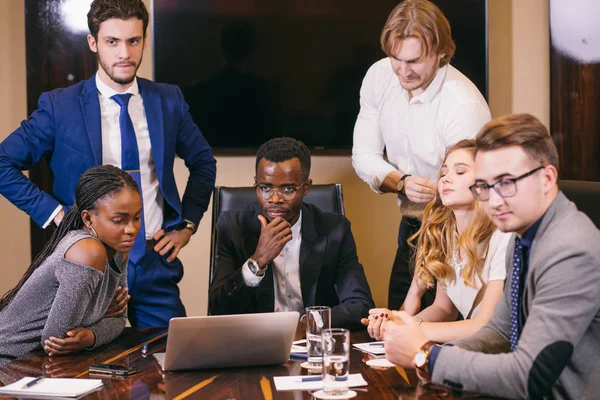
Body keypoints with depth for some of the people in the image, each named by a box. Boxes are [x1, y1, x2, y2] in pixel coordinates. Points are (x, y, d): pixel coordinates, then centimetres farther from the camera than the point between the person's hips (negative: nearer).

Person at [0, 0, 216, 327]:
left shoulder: (169, 101, 4)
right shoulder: (60, 106, -6)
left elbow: (203, 164, 16)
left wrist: (187, 224, 6)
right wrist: (55, 214, -10)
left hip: (157, 263, 2)